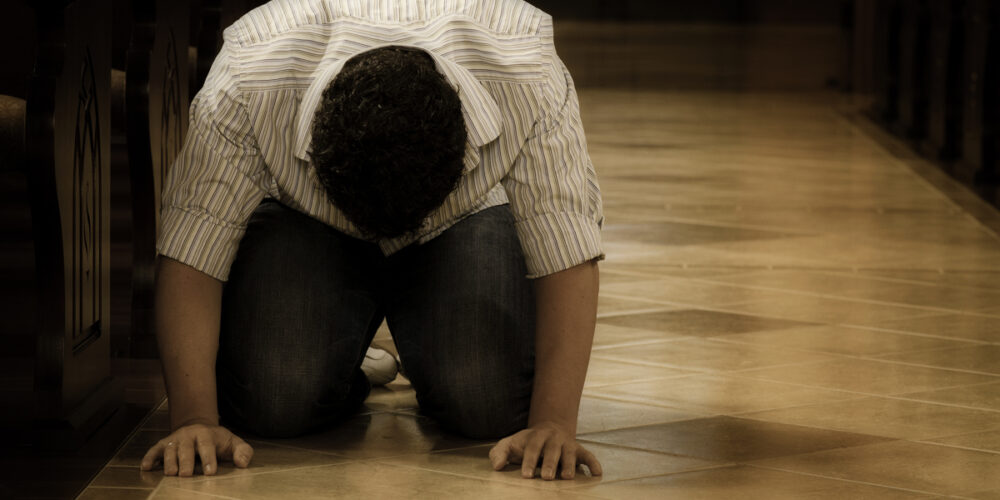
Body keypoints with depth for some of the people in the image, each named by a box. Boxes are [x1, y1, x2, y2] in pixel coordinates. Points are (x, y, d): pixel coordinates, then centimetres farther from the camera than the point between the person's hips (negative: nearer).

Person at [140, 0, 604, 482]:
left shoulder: (530, 86, -38)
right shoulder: (244, 87, -38)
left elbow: (567, 260, -32)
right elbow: (191, 257, -32)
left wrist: (553, 424, -40)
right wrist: (193, 419, -39)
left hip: (462, 222, 0)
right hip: (301, 225, 0)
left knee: (492, 406, -23)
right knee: (272, 402, -24)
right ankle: (345, 374, 12)